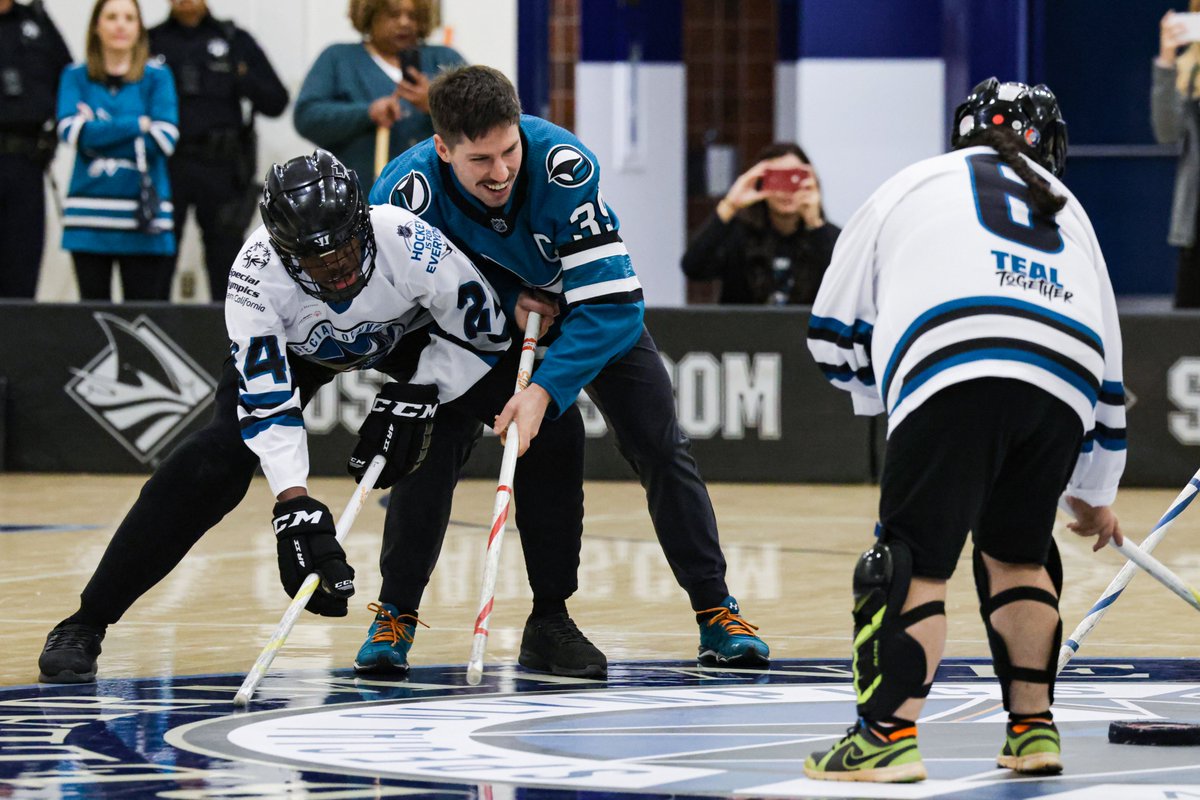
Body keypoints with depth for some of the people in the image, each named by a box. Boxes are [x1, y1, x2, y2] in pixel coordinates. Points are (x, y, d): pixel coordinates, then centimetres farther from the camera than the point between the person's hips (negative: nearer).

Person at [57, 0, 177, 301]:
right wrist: (138, 124, -8)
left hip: (143, 218, -1)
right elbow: (71, 131, -7)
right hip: (89, 217, 1)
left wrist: (98, 130, -7)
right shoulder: (76, 77, 9)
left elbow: (164, 140, -5)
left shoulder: (157, 78, 6)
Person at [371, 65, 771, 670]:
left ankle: (716, 613, 5)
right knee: (430, 446, -16)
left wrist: (544, 390, -45)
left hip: (584, 309, 0)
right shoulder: (404, 193, -33)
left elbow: (612, 303, -37)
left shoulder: (563, 163, -38)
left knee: (659, 444, -6)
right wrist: (505, 300, -27)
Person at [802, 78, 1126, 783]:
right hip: (1064, 387, 4)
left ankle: (890, 734, -14)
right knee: (1017, 551, 23)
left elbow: (835, 335, 27)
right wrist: (1094, 495, 51)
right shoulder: (1067, 210, 38)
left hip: (955, 375, -4)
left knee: (914, 557, -3)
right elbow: (1107, 366, 41)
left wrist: (884, 390, 46)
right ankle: (1034, 730, 21)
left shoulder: (915, 184, 30)